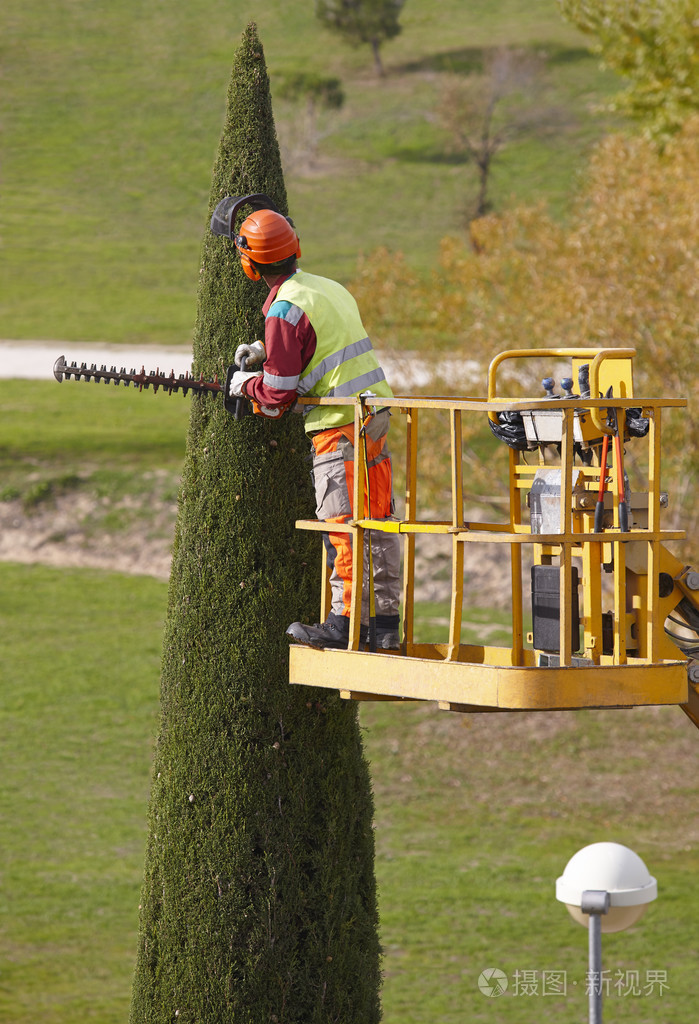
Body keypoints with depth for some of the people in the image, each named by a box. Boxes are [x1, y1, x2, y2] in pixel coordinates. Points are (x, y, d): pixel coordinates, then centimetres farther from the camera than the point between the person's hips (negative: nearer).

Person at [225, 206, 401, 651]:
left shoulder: (285, 310, -14)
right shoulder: (330, 288, 11)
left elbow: (280, 391, -11)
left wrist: (247, 384, 8)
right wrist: (267, 349, 23)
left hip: (340, 425, -8)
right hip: (377, 414, 8)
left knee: (343, 526, -6)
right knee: (378, 523, 9)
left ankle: (345, 622, -7)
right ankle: (385, 622, 13)